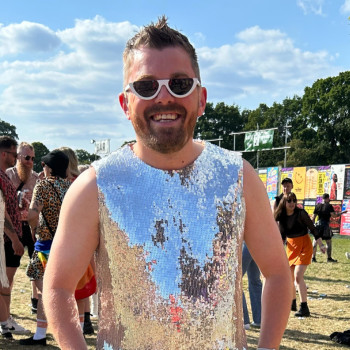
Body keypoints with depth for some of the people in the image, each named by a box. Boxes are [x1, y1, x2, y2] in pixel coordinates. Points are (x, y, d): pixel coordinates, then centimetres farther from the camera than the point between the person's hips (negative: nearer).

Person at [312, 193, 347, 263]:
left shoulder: (317, 206, 6)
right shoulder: (329, 206, -7)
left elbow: (313, 217, 6)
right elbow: (334, 215, -13)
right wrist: (342, 212, -1)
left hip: (318, 225, 4)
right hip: (326, 226, -4)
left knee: (315, 241, 8)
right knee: (329, 242, 8)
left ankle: (313, 257, 6)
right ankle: (329, 258, 10)